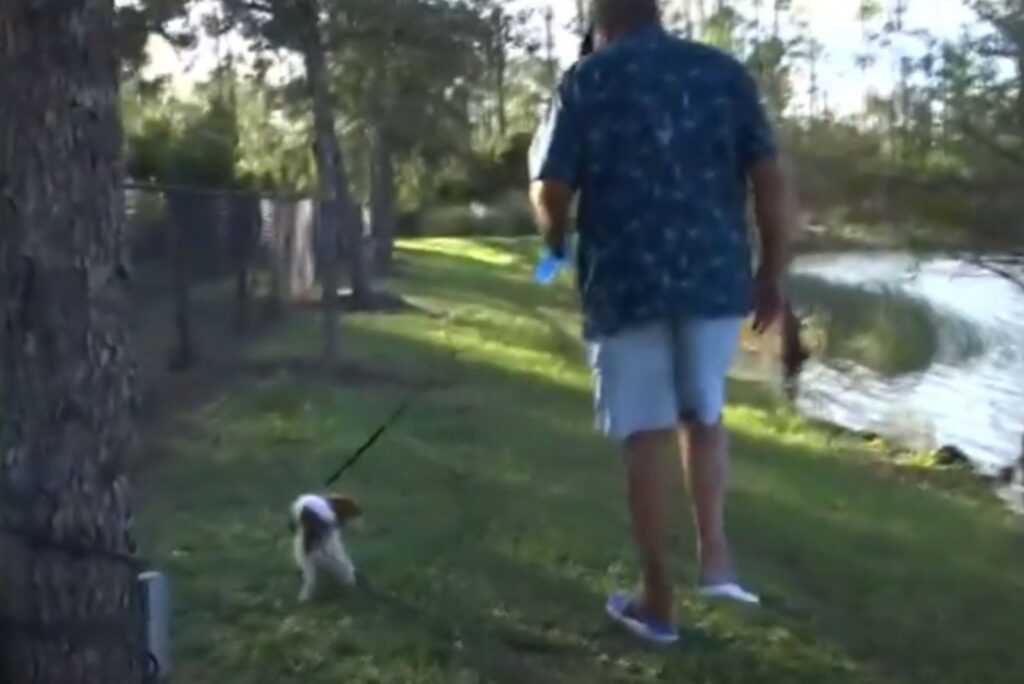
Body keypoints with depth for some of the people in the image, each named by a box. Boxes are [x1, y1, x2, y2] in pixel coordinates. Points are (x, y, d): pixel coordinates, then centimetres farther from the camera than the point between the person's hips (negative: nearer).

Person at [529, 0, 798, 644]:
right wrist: (772, 275, 11)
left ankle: (657, 600, 14)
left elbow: (551, 190, -2)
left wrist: (556, 238, 20)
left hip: (626, 282, -2)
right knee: (703, 415, 23)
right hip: (716, 277, 3)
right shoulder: (725, 72, 8)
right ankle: (716, 556, 11)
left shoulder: (587, 81, 1)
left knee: (647, 438, 6)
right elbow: (774, 184, 3)